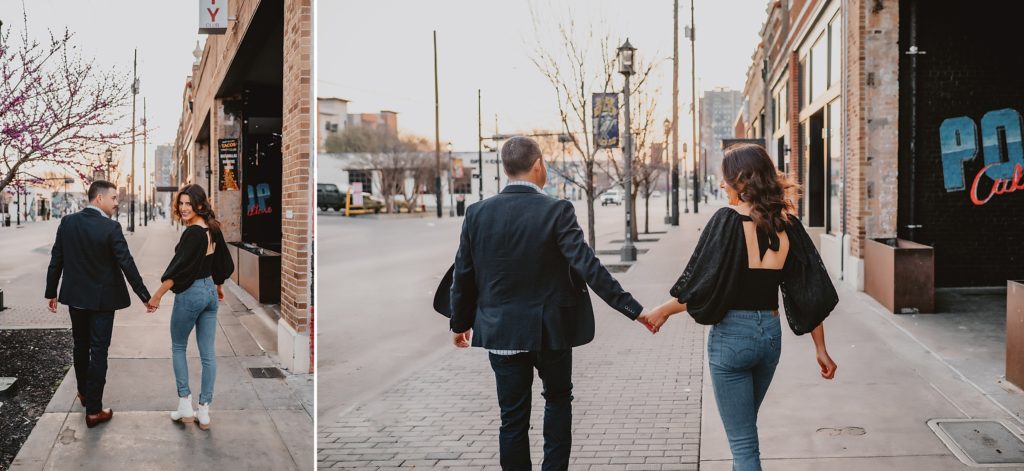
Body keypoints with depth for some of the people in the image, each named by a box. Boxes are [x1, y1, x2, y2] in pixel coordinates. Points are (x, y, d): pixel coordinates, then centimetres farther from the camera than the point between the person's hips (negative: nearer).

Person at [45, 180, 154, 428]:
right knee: (98, 352, 0)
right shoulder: (110, 228, -19)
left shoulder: (68, 222, -3)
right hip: (102, 299, -5)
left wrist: (52, 292, 13)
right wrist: (145, 296, -12)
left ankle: (84, 393, 40)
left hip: (75, 297, 5)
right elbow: (127, 265, -19)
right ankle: (93, 410, 2)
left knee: (81, 346, 22)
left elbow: (56, 261, 2)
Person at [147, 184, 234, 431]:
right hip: (210, 291, 7)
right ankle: (204, 410, 10)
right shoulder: (214, 230, 5)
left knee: (178, 347, 12)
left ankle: (185, 403, 10)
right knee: (208, 353, 6)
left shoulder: (193, 233, -19)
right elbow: (224, 263, 15)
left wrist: (157, 296, -20)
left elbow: (178, 267, -23)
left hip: (190, 293, -7)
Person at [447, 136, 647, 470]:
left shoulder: (478, 213, -4)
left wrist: (460, 323, 17)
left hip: (501, 330, 2)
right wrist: (633, 309, -17)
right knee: (558, 398, 22)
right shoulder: (556, 211, -14)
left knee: (513, 417, 11)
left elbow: (463, 275, 2)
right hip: (550, 329, -2)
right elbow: (588, 267, -20)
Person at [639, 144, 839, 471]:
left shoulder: (728, 220, -14)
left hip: (731, 334, -6)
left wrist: (661, 312, 1)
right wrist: (821, 349, 8)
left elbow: (699, 287, -14)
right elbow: (812, 292, 1)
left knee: (743, 441, 3)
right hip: (771, 333, 6)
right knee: (745, 428, 27)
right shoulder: (788, 225, 1)